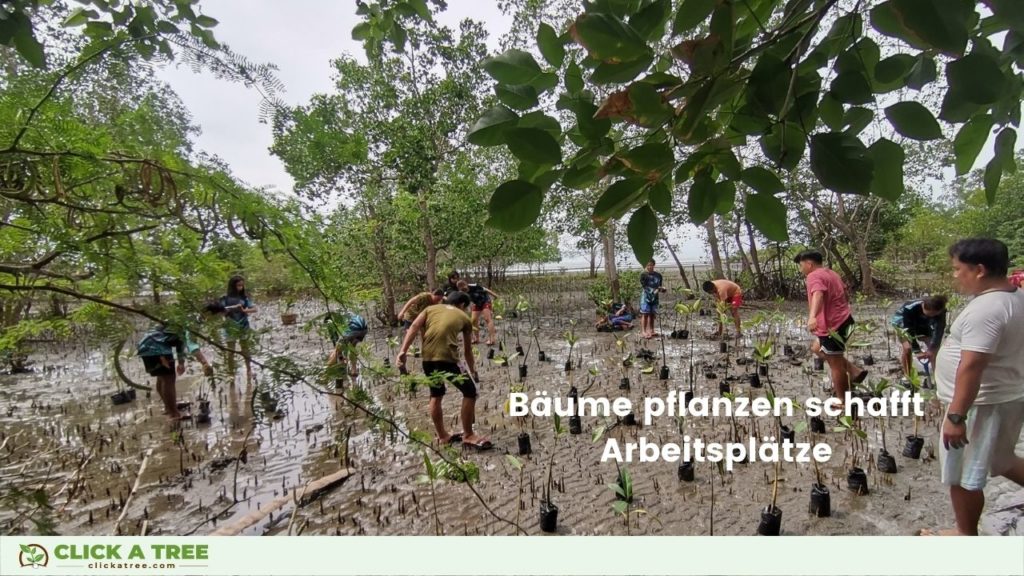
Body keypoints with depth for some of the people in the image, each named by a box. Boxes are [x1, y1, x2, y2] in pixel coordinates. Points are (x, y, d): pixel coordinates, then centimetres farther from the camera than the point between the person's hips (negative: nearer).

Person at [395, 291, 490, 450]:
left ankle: (442, 436, 33)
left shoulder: (431, 308, 23)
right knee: (470, 392, 11)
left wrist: (402, 351, 1)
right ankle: (468, 436, 16)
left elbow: (414, 327, 5)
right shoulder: (464, 317, 18)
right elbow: (467, 351, 25)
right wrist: (472, 372, 38)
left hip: (427, 358, 5)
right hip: (446, 358, -5)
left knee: (436, 394, 24)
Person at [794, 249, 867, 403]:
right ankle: (854, 372, 22)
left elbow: (818, 294, -37)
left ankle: (842, 401, 12)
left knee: (836, 365, 1)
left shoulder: (814, 276, -16)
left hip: (833, 325, -10)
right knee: (817, 348, 25)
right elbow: (844, 291, 35)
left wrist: (812, 316, -54)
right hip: (842, 321, 10)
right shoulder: (831, 274, 16)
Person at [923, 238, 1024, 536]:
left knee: (963, 475, 7)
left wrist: (956, 416, -27)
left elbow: (972, 367, -30)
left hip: (982, 404, -10)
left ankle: (966, 534, 24)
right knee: (999, 460, 30)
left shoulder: (985, 309, -26)